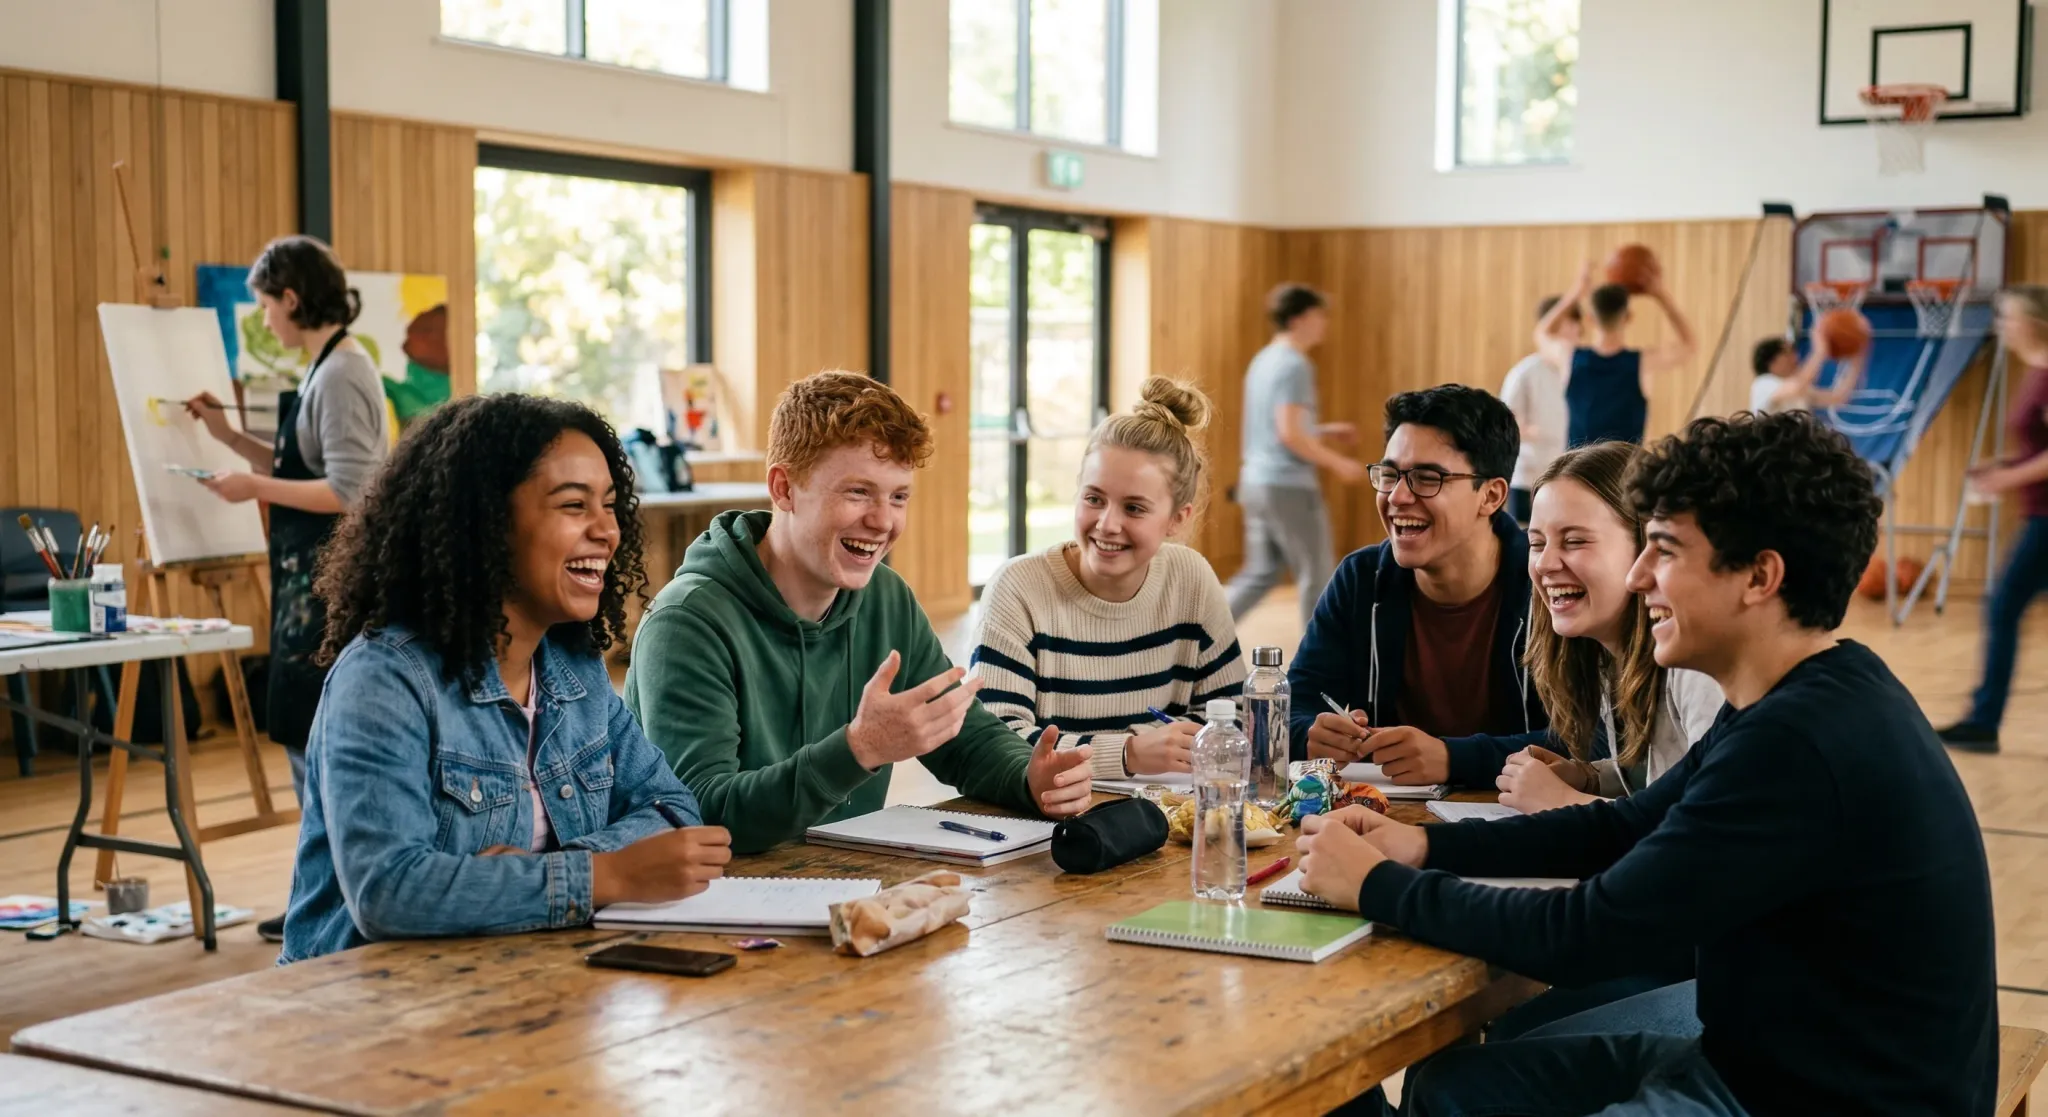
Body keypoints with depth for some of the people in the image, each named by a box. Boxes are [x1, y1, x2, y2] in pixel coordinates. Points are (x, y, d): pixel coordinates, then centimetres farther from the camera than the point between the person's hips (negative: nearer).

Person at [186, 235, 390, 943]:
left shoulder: (341, 375, -17)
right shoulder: (328, 370, 13)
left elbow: (349, 493, -21)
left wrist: (257, 487, -17)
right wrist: (230, 436, 16)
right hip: (313, 576, 10)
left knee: (315, 741, -4)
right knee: (305, 738, 15)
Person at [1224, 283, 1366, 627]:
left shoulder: (1264, 361, 15)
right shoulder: (1294, 365, -15)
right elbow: (1289, 434, -22)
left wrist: (1326, 430, 20)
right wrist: (1338, 463, -12)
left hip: (1257, 481, 9)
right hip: (1288, 486, -9)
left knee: (1260, 574, 13)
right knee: (1315, 575, 3)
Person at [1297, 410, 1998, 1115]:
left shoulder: (1797, 744, -28)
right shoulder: (1810, 701, 5)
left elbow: (1590, 935, -25)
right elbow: (1626, 829, 13)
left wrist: (1377, 886, -13)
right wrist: (1427, 845, 0)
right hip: (1759, 1057, 9)